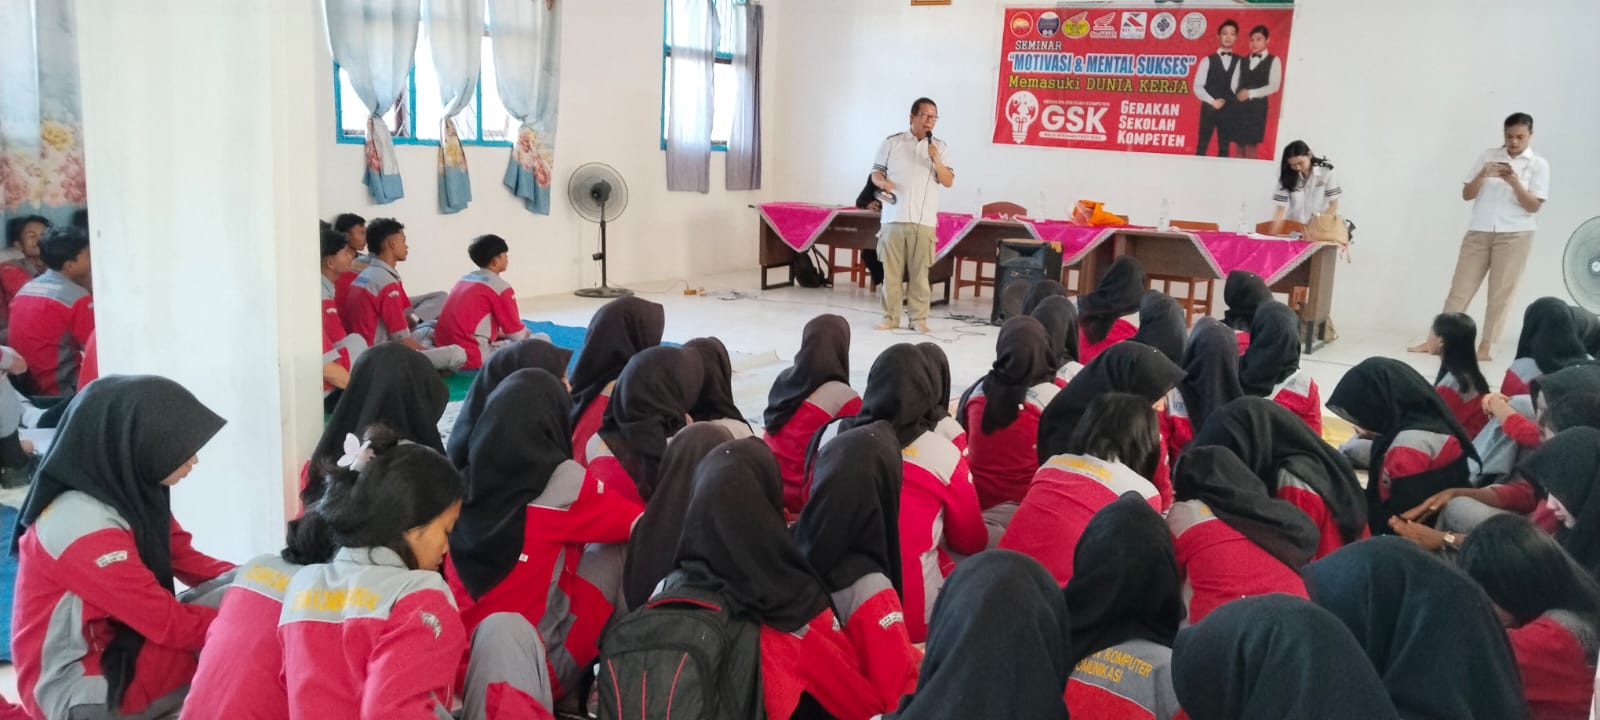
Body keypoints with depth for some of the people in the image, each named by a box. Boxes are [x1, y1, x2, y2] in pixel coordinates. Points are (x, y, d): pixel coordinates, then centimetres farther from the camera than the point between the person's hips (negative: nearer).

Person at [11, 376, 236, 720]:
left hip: (119, 644, 8)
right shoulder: (83, 527, -28)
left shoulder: (132, 492, -3)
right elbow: (172, 623, -26)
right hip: (78, 690, -8)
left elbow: (189, 562, 2)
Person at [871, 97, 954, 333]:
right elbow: (876, 173, 8)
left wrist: (936, 160, -12)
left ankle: (919, 318, 5)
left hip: (924, 220, 0)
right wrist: (883, 183, -15)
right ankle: (890, 317, 8)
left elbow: (948, 182, 3)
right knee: (891, 270, 1)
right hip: (894, 217, 0)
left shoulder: (940, 147, 8)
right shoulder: (891, 142, 6)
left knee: (919, 271, 0)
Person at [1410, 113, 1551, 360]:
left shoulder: (1539, 164, 1)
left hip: (1514, 235, -2)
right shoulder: (1488, 155, 7)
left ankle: (1485, 347, 5)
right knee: (1459, 288, 2)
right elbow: (1466, 194, 4)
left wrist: (1514, 181, -19)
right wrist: (1482, 175, -14)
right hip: (1479, 232, 2)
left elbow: (1534, 206, -6)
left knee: (1501, 294, 0)